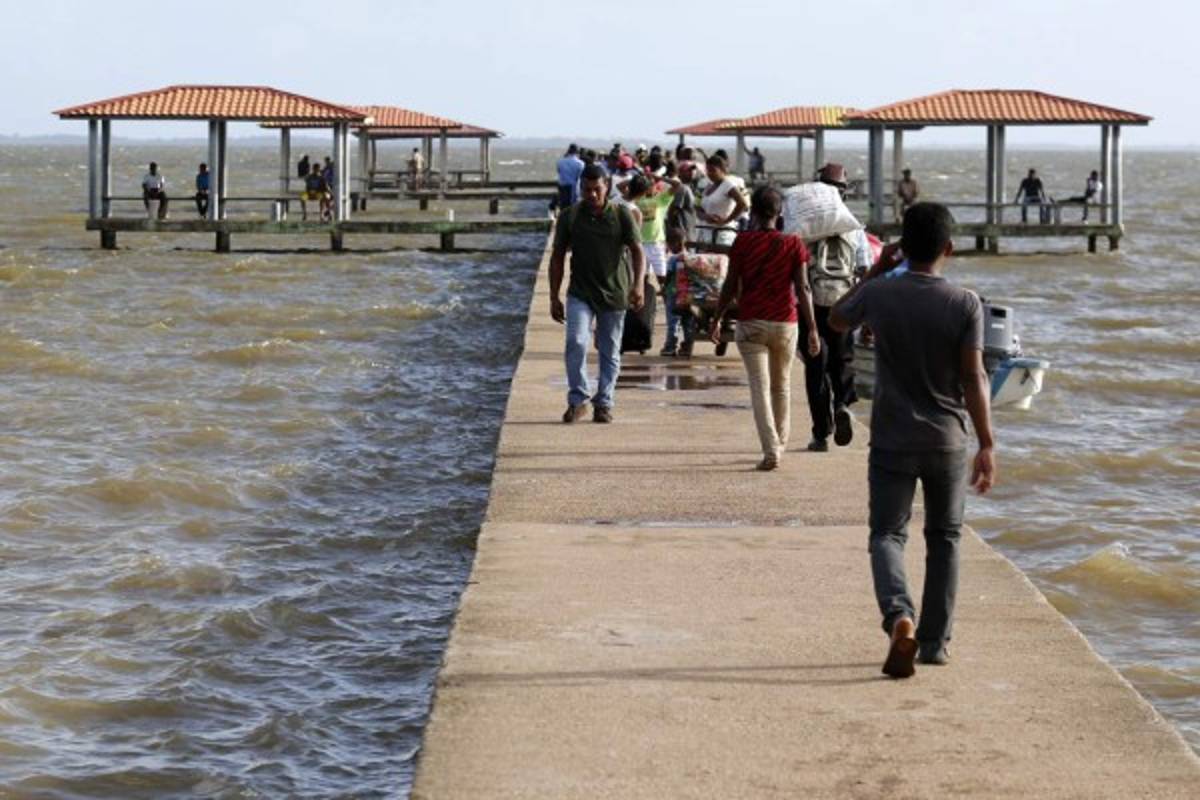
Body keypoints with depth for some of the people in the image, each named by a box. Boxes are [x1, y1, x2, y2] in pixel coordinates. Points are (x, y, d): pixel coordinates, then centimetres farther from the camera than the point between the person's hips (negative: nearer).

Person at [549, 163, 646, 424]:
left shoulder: (621, 215, -1)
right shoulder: (569, 217, 2)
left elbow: (637, 251, -6)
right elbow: (557, 257, 8)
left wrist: (638, 284, -23)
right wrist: (554, 297, 4)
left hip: (614, 294, 0)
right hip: (580, 293, 0)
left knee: (610, 352, 6)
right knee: (576, 343, -17)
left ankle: (603, 404, 16)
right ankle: (578, 400, -8)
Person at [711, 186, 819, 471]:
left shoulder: (744, 242, -5)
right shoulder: (793, 244, -2)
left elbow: (731, 286, -2)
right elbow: (802, 288, -4)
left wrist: (717, 319, 9)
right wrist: (812, 328, -1)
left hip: (751, 324, -2)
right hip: (785, 324, 2)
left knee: (760, 387, -4)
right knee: (781, 385, 19)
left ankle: (771, 450, -17)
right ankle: (780, 444, 32)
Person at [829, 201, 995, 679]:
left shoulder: (878, 295, -7)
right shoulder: (966, 305, -9)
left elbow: (837, 321, 15)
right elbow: (974, 378, -12)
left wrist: (875, 271, 22)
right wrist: (986, 446, -9)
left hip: (893, 439, 0)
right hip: (948, 441, 0)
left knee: (887, 534, 5)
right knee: (944, 537, 16)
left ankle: (899, 616, -23)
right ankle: (935, 642, 18)